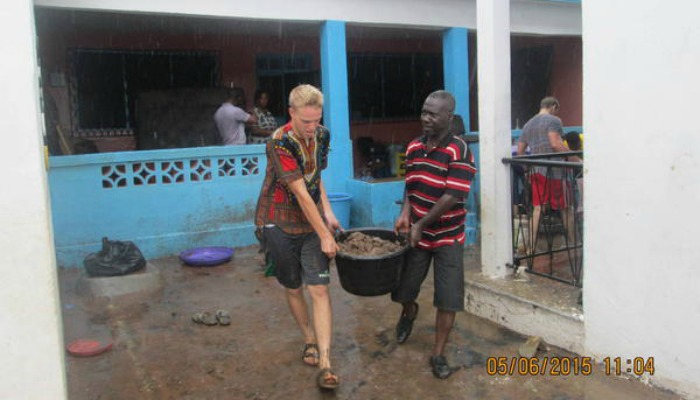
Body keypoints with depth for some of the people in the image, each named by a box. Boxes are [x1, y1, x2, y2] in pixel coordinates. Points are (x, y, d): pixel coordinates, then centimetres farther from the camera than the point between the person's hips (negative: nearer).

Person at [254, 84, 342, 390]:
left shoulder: (322, 135, -1)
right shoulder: (279, 143, -22)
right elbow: (301, 193, -24)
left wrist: (328, 213, 3)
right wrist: (325, 235, -22)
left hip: (312, 221, 4)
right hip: (280, 224, -4)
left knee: (319, 289, -5)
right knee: (293, 288, 12)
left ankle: (324, 363, -4)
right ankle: (310, 341, 35)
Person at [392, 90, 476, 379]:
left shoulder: (459, 151, -17)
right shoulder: (413, 147, 1)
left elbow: (452, 196, -22)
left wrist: (422, 223, -21)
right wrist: (405, 214, -9)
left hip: (448, 236, -4)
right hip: (416, 232, 4)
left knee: (448, 298, 0)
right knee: (402, 288, 10)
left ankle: (439, 355, 17)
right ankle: (409, 312, 46)